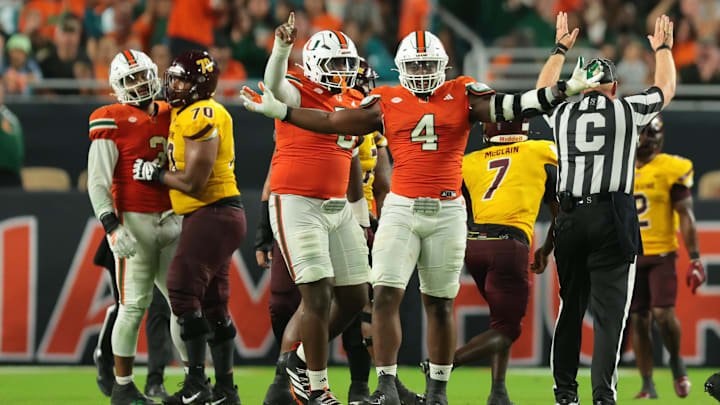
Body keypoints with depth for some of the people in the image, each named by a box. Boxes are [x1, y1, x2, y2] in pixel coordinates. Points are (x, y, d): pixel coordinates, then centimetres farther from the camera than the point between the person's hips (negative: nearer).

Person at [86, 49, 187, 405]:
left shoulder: (170, 116, 13)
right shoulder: (112, 122, -7)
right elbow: (97, 182, -11)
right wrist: (112, 227, -21)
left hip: (170, 220, 6)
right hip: (133, 221, -6)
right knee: (134, 305, -7)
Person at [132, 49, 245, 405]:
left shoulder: (202, 118, -17)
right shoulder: (186, 115, 15)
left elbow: (193, 183, -20)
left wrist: (154, 173, -8)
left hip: (214, 214, -10)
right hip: (212, 216, 10)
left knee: (184, 289, -15)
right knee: (212, 303, 13)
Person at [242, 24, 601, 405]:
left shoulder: (462, 96, 5)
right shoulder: (387, 103, 6)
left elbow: (512, 108, 1)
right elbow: (331, 122, 10)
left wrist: (566, 89, -8)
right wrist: (278, 110, 6)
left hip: (447, 212, 0)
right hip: (401, 209, 0)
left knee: (440, 303, 8)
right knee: (386, 295, -11)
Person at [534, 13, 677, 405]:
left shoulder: (562, 113, 9)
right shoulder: (628, 111, 3)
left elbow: (544, 89, 34)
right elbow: (666, 89, 23)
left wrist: (560, 49, 47)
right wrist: (662, 49, 39)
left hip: (570, 219, 3)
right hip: (612, 217, -3)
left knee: (571, 306, 12)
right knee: (609, 310, -5)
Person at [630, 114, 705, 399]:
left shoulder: (671, 169, -4)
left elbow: (685, 216, -4)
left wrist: (695, 259, -8)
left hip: (662, 255, -4)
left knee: (663, 314, -15)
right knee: (639, 321, 2)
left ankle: (676, 361, 13)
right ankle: (648, 385, 10)